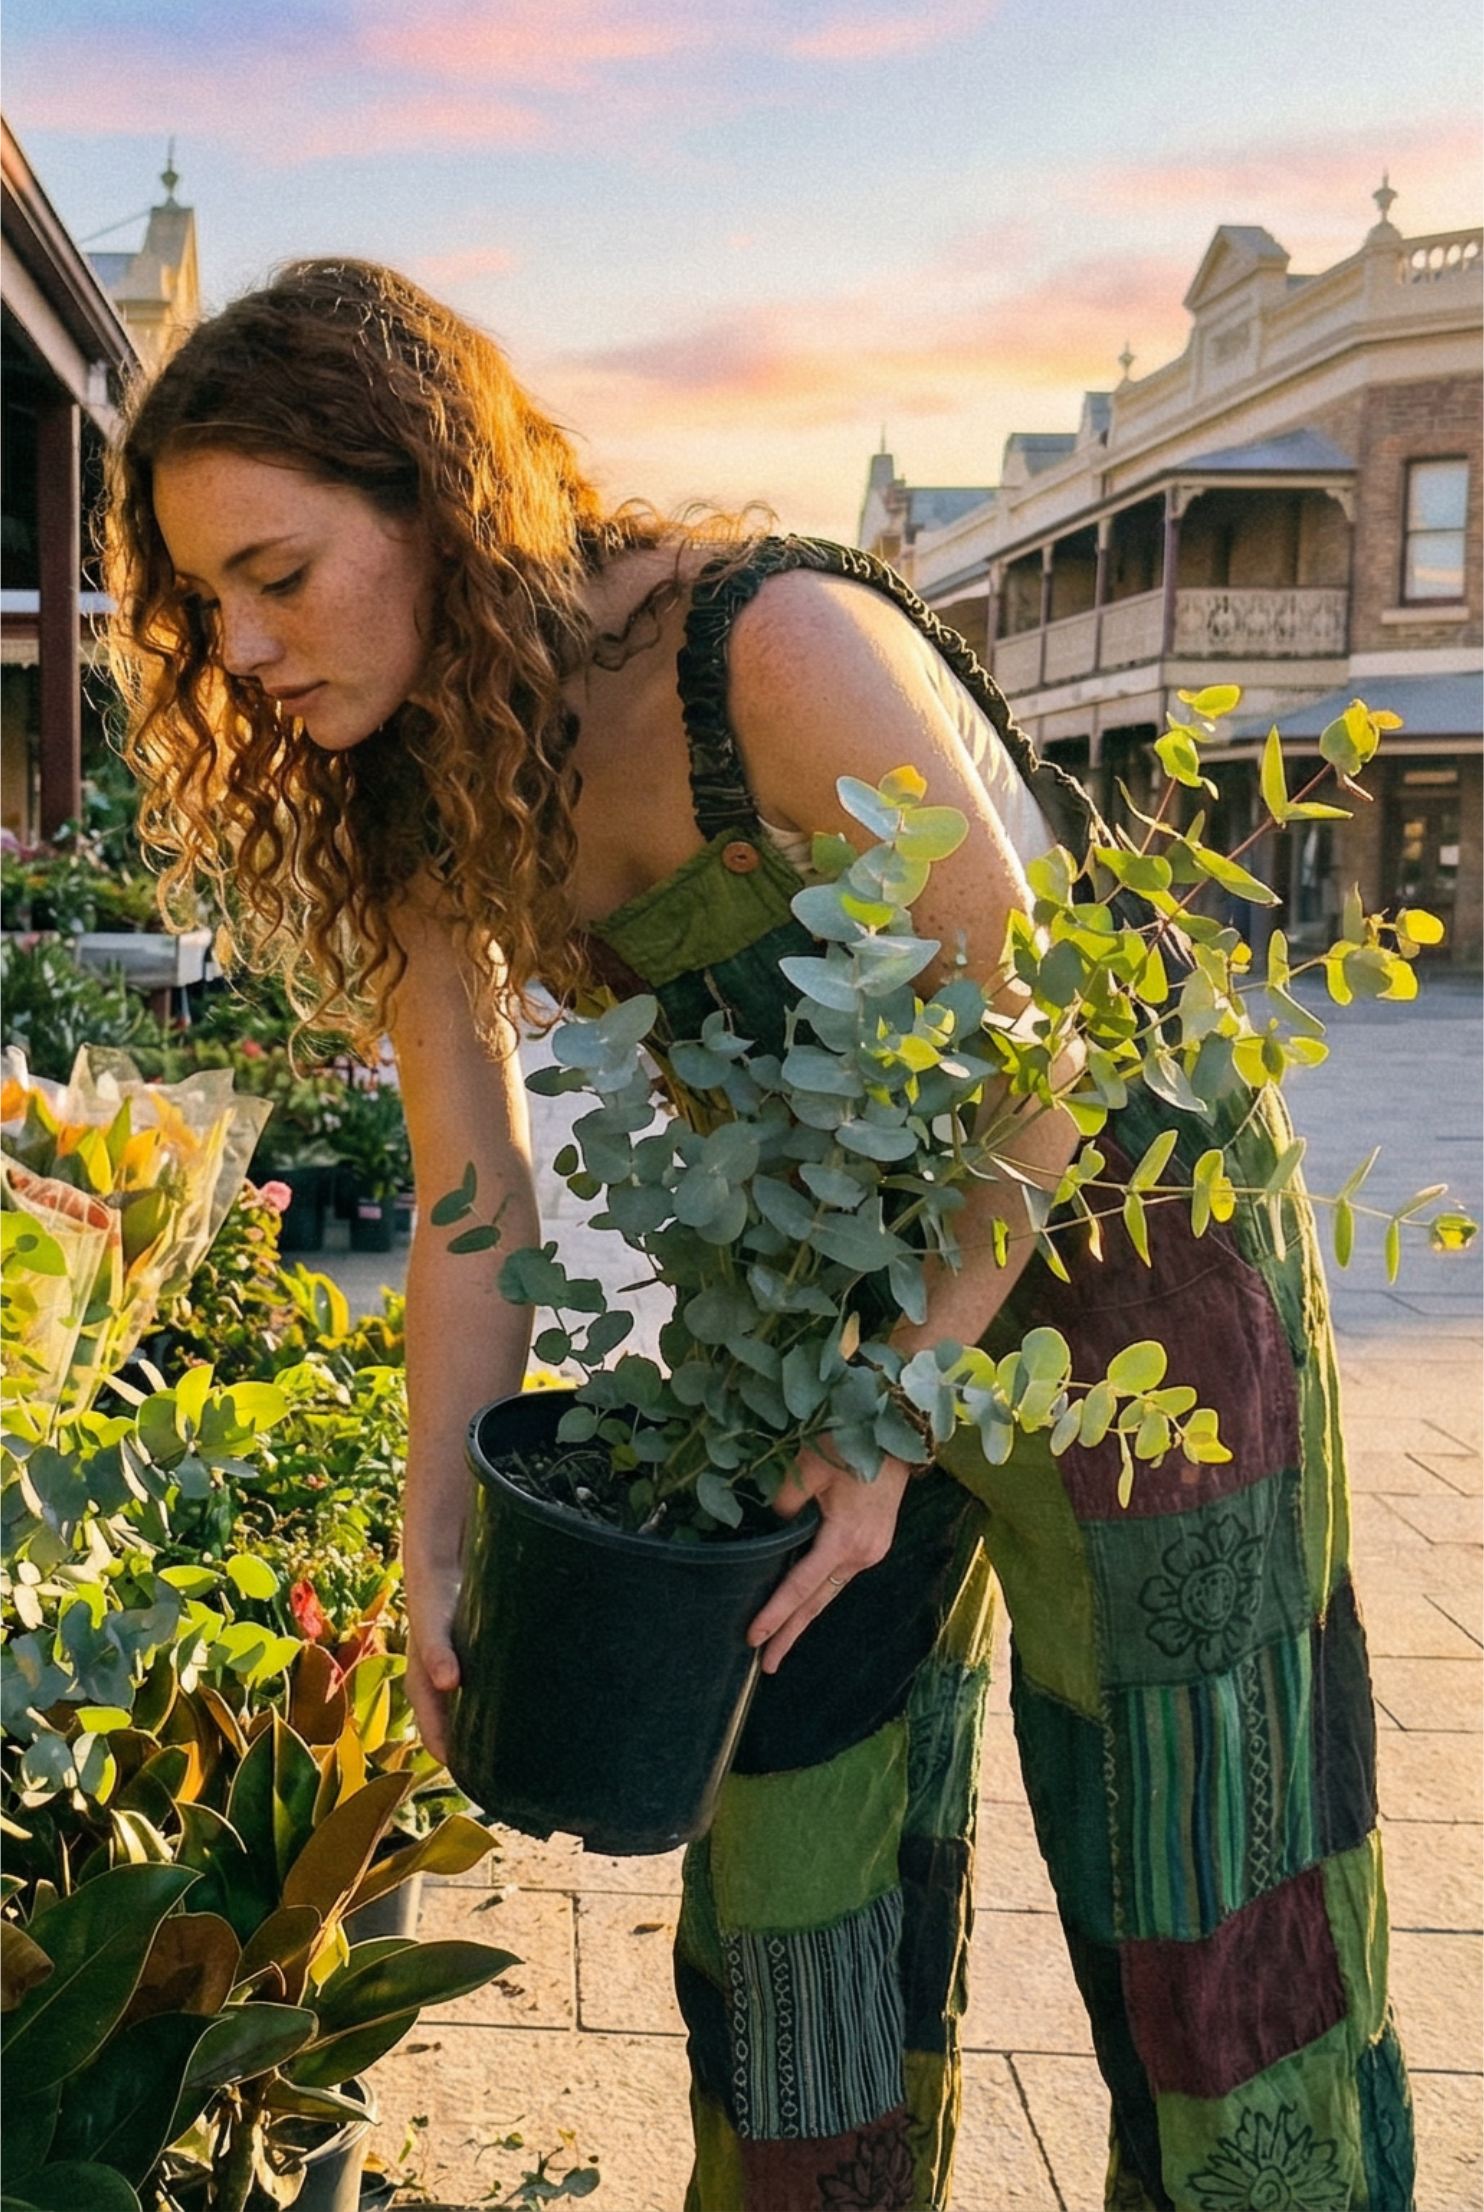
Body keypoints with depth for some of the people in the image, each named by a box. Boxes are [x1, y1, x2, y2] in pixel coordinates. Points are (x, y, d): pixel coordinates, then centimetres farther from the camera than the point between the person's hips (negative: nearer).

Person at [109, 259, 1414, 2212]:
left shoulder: (782, 650, -28)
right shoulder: (420, 806, -7)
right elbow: (471, 1209, -6)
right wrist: (435, 1561, -12)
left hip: (1118, 1222, -6)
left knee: (1199, 1871, 5)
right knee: (792, 1832, 13)